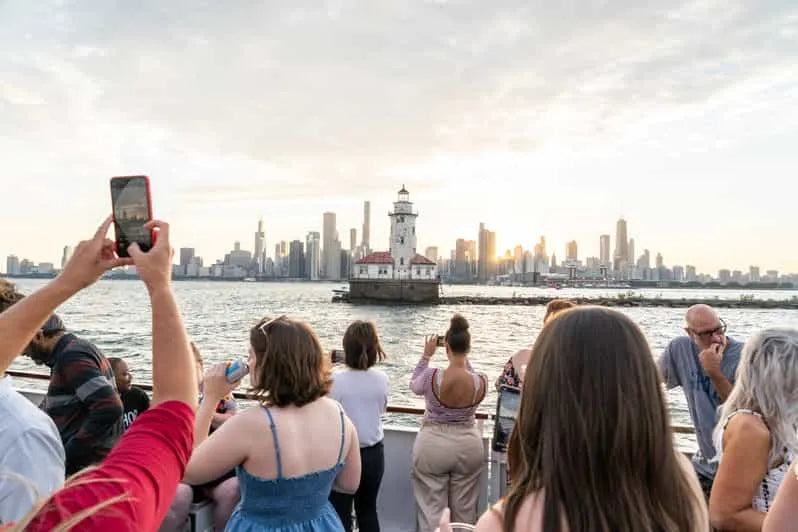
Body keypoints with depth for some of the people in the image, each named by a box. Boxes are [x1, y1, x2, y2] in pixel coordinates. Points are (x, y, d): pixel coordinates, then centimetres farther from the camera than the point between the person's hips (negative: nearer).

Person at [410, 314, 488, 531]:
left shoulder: (432, 376, -19)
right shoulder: (481, 380, -14)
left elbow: (414, 386, 4)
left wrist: (426, 356, 8)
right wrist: (465, 357, 12)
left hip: (433, 445, -2)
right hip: (469, 445, 2)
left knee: (432, 509, 10)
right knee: (465, 510, 16)